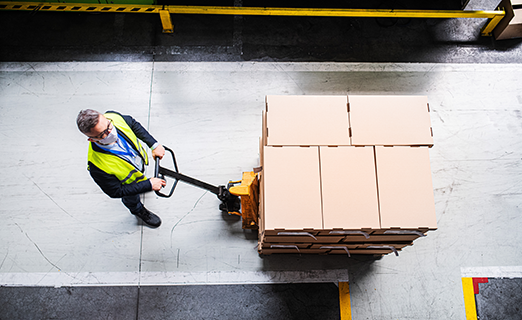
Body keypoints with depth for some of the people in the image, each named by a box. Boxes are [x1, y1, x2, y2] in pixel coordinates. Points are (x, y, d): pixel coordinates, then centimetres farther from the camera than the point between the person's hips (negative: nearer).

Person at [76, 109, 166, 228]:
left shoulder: (113, 117, -36)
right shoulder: (97, 167, -48)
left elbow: (133, 124, -12)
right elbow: (116, 192, -31)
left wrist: (154, 145, -18)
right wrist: (149, 185, -31)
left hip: (140, 159, 3)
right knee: (132, 201, 31)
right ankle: (139, 210, 65)